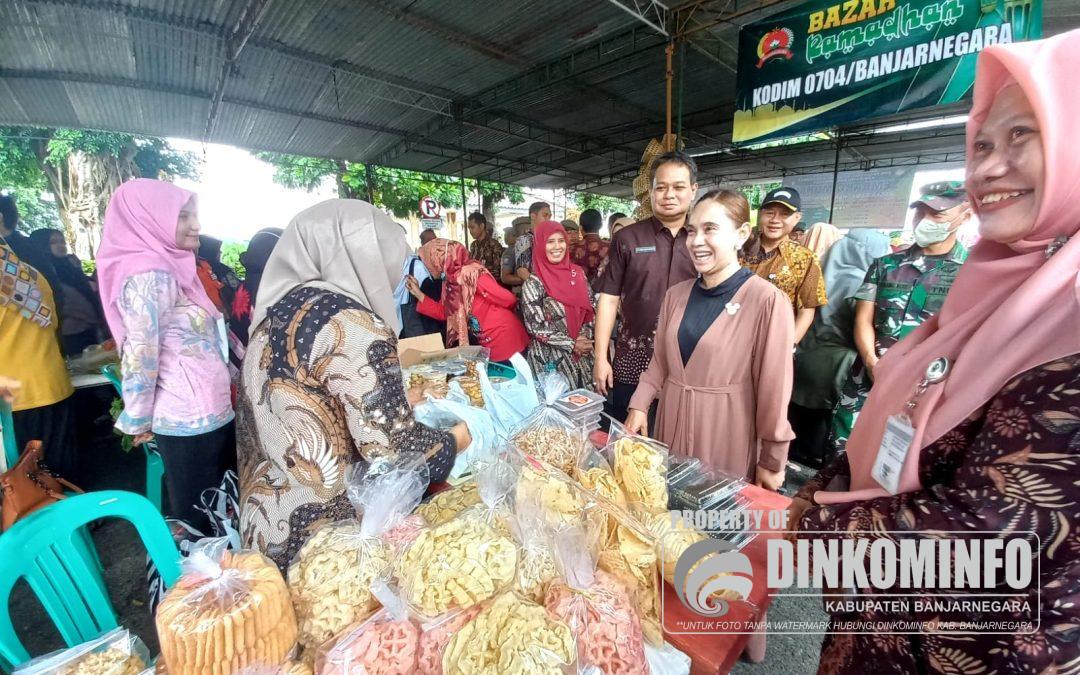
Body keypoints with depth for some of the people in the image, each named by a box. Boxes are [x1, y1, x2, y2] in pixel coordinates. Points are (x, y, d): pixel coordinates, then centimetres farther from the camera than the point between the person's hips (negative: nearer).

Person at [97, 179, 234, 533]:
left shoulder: (170, 267, 9)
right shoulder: (149, 274, -17)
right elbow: (140, 356, -18)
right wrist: (137, 421, -7)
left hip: (206, 411, 8)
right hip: (190, 419, -8)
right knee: (196, 519, 9)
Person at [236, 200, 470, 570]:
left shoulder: (279, 306, 4)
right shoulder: (351, 324, -22)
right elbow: (393, 450, -24)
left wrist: (399, 404, 15)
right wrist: (461, 436, -6)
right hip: (321, 534, -8)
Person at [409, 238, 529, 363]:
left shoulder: (470, 273, -23)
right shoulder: (449, 280, 4)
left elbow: (508, 299, -23)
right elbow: (443, 312, 14)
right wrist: (418, 293, 7)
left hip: (505, 339, -8)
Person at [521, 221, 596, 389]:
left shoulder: (578, 273, 4)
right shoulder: (533, 283, -10)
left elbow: (589, 310, 8)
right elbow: (536, 327, -12)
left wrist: (584, 336, -9)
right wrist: (572, 344, -13)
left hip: (582, 355, 5)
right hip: (550, 359, -4)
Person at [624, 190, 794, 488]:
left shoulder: (767, 301, -14)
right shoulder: (676, 294, 3)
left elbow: (773, 387, -12)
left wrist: (772, 461, -6)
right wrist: (639, 406, 1)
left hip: (726, 436, -5)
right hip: (672, 424, 5)